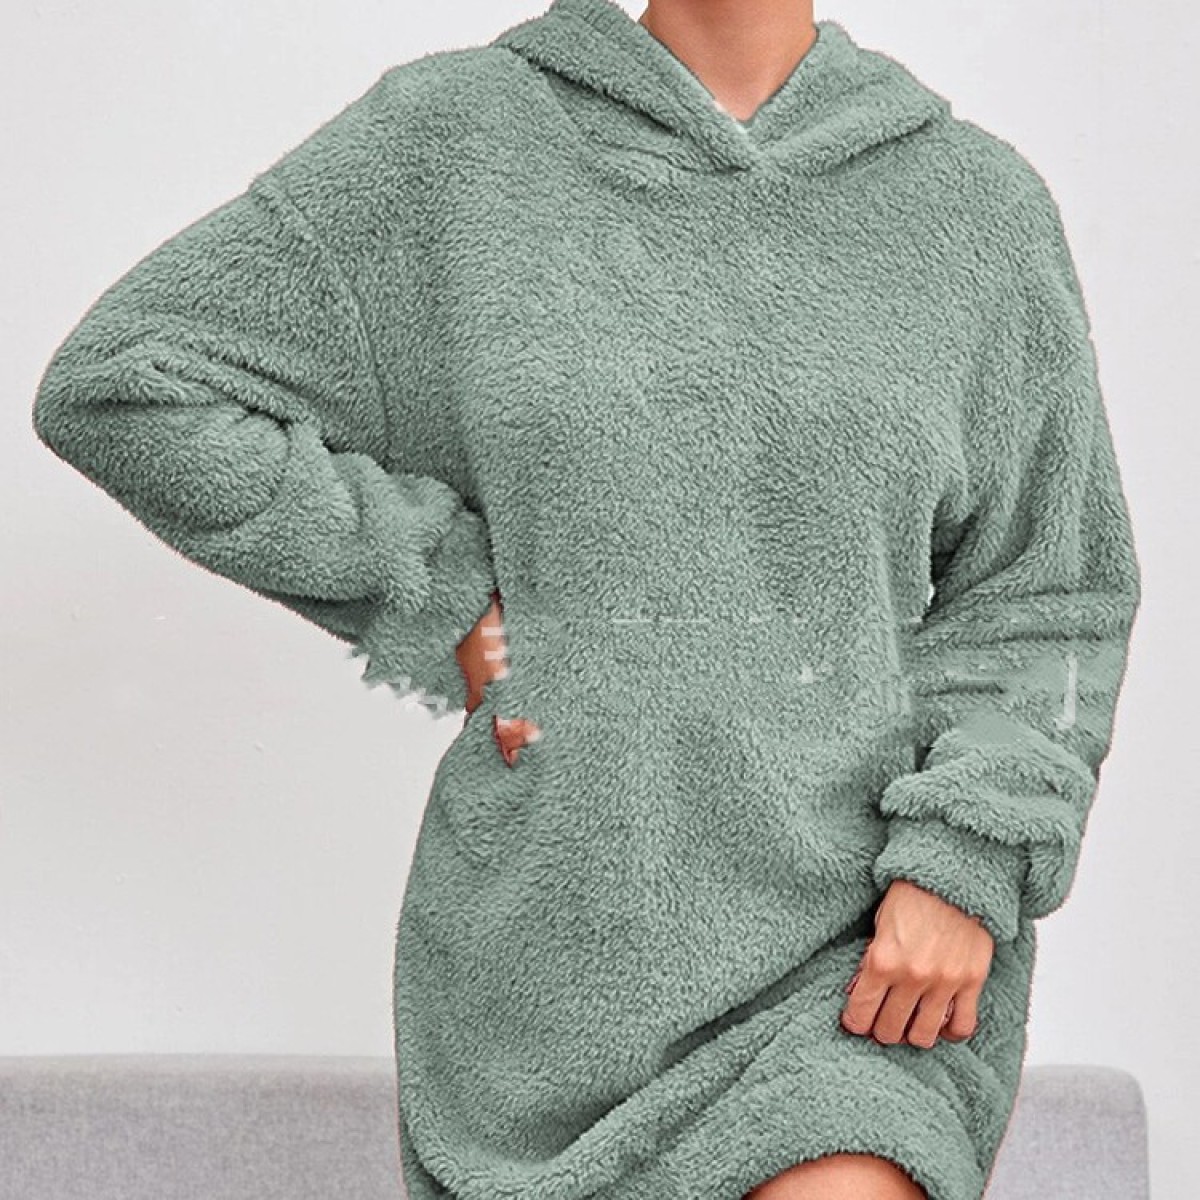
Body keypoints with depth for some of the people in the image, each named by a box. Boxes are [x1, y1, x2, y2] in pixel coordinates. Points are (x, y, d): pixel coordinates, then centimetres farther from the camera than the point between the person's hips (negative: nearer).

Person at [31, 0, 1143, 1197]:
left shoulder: (980, 199, 5)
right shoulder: (453, 134, 1)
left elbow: (1045, 596, 8)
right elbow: (127, 384, -1)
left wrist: (966, 867, -8)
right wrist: (439, 603, -5)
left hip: (871, 946, 0)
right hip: (556, 951, 1)